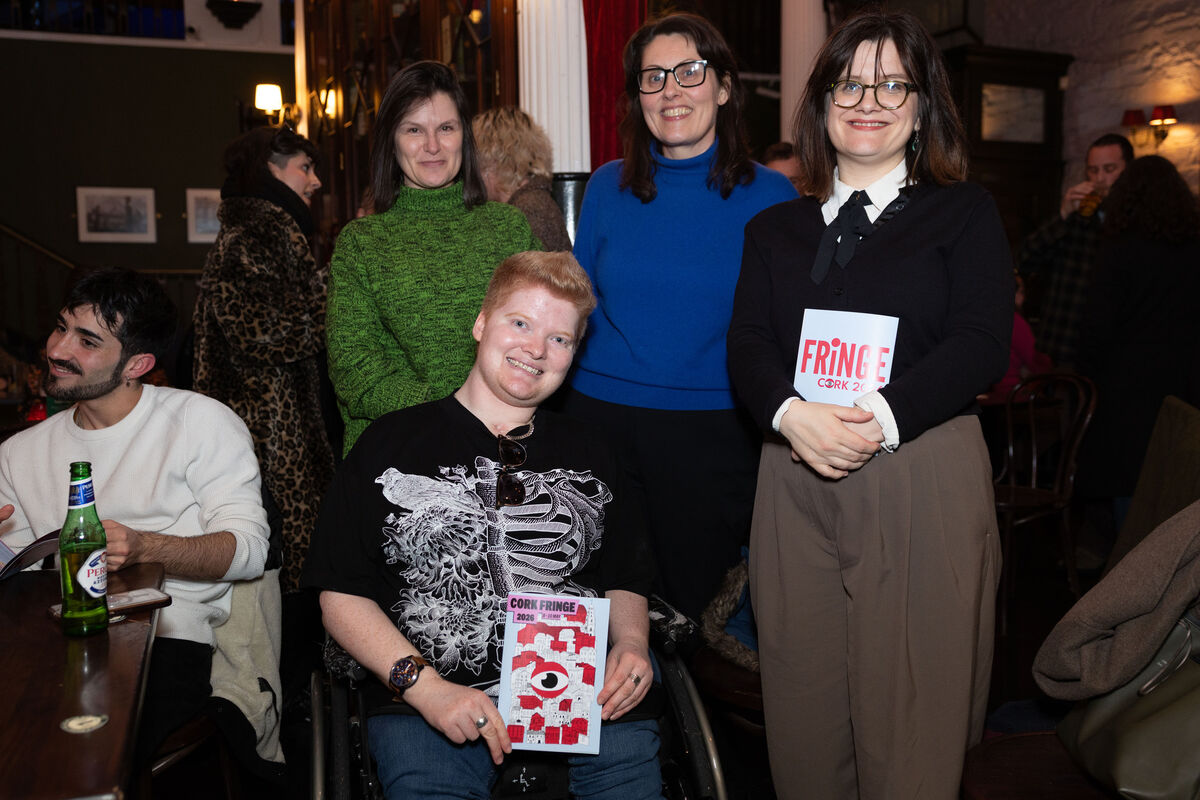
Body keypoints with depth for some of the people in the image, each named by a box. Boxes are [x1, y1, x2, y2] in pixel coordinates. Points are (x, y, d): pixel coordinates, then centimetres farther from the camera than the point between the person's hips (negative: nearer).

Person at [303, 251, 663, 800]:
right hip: (425, 701, -2)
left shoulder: (592, 457, 19)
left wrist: (631, 643, 0)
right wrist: (423, 686, -9)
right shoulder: (391, 445, 8)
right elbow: (342, 595, 4)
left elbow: (625, 584, 22)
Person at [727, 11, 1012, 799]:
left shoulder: (965, 213, 8)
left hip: (924, 478, -2)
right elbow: (748, 346, 4)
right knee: (803, 709, 7)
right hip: (795, 481, 3)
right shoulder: (775, 229, 16)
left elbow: (981, 344, -5)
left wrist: (879, 417, -19)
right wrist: (793, 414, -17)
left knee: (912, 709, 1)